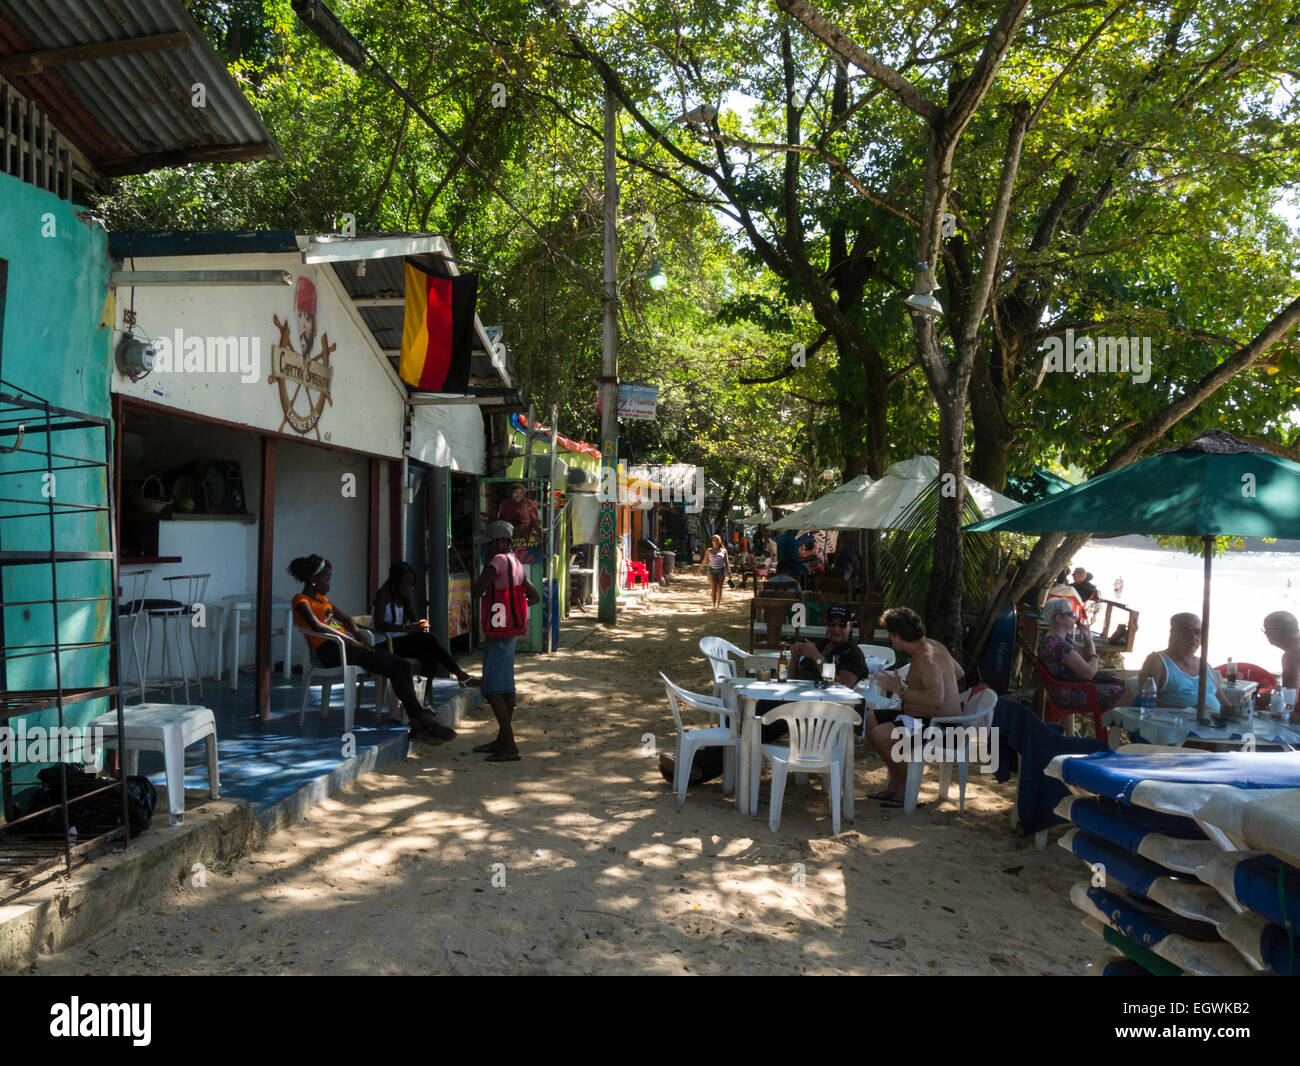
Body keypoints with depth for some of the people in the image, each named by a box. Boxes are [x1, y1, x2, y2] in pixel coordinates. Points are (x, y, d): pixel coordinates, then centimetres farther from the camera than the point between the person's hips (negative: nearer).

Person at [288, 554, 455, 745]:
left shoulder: (321, 598, 26)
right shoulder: (301, 601, -1)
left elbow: (345, 619, 28)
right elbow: (316, 625, -19)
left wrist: (361, 641, 11)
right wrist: (350, 641, -20)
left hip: (346, 646, 9)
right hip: (332, 652, -9)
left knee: (402, 665, -12)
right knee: (395, 668, -22)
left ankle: (417, 726, -20)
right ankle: (422, 718, -16)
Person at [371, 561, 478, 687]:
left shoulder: (405, 596, 13)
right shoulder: (384, 594, -11)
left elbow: (413, 620, 10)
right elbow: (379, 624, -26)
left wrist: (420, 625, -15)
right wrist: (406, 628, -38)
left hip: (399, 641, 8)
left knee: (430, 654, -22)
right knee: (429, 640, -24)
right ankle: (460, 675, -19)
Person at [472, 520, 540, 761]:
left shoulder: (498, 561, -16)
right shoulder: (515, 563, 13)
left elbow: (477, 591, -18)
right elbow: (534, 596, 18)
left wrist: (487, 562, -9)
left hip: (498, 634, -10)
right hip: (510, 632, 10)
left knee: (493, 691, -7)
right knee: (506, 689, 16)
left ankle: (510, 746, -8)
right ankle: (502, 740, 26)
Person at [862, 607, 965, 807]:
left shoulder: (928, 658, -24)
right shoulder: (930, 645, 7)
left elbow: (936, 700, -35)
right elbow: (959, 672, 22)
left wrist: (900, 689, -26)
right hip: (917, 716, 11)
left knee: (879, 734, -26)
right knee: (866, 719, 8)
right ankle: (894, 783, 14)